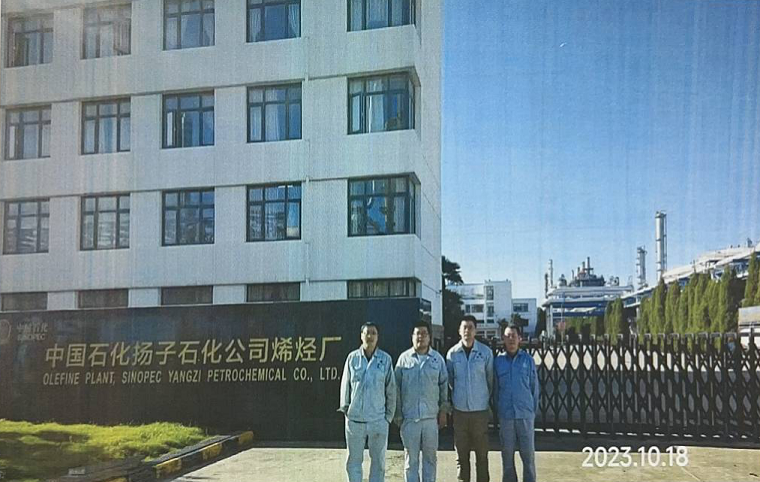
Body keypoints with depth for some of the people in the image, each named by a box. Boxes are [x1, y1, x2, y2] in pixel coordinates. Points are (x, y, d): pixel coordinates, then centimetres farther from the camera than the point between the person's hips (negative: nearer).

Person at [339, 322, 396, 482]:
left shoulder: (385, 359, -1)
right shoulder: (352, 357, 0)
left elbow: (391, 389, 4)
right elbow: (345, 385, 7)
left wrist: (389, 414, 3)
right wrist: (344, 408, 7)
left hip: (378, 419, 0)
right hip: (355, 419, 0)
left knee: (378, 460, 8)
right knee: (354, 460, 8)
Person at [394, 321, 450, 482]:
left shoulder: (437, 358, 5)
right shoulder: (404, 358, 2)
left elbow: (444, 385, 10)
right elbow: (397, 388, 4)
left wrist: (443, 410, 6)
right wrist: (398, 414, 2)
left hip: (431, 416, 1)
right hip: (409, 417, -1)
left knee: (430, 456, 9)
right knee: (411, 457, 4)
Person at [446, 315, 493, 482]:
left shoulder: (485, 352, -4)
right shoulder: (452, 353, -1)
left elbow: (490, 379, 5)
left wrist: (486, 398, 10)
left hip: (480, 409, -1)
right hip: (459, 410, 1)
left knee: (482, 453, 5)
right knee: (461, 454, 8)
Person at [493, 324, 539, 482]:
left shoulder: (528, 360, 2)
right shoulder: (498, 361, 3)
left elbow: (535, 387, 5)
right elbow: (495, 389, 8)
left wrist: (533, 411, 5)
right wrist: (498, 409, 7)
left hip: (525, 415, -1)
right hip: (505, 415, 1)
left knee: (528, 453, 2)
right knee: (507, 454, 8)